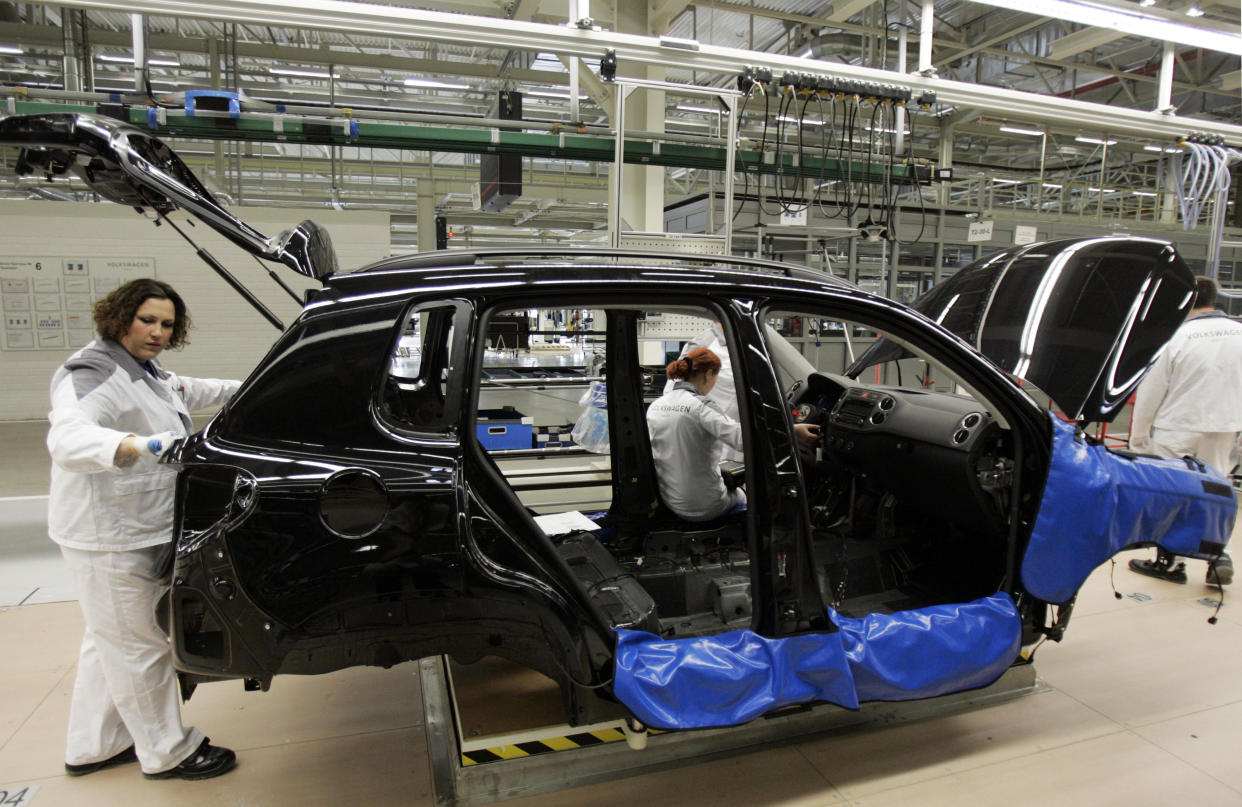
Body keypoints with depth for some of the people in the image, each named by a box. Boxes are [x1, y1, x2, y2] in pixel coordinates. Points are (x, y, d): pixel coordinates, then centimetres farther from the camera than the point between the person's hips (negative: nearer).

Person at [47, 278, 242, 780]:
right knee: (140, 645, 2)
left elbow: (182, 390, 33)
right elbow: (67, 436, -39)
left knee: (110, 640, 22)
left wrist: (237, 390, 42)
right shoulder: (93, 374, -21)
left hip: (136, 531, 11)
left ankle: (91, 747, 39)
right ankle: (167, 753, 18)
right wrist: (138, 446, -56)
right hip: (106, 537, -11)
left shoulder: (144, 372, 10)